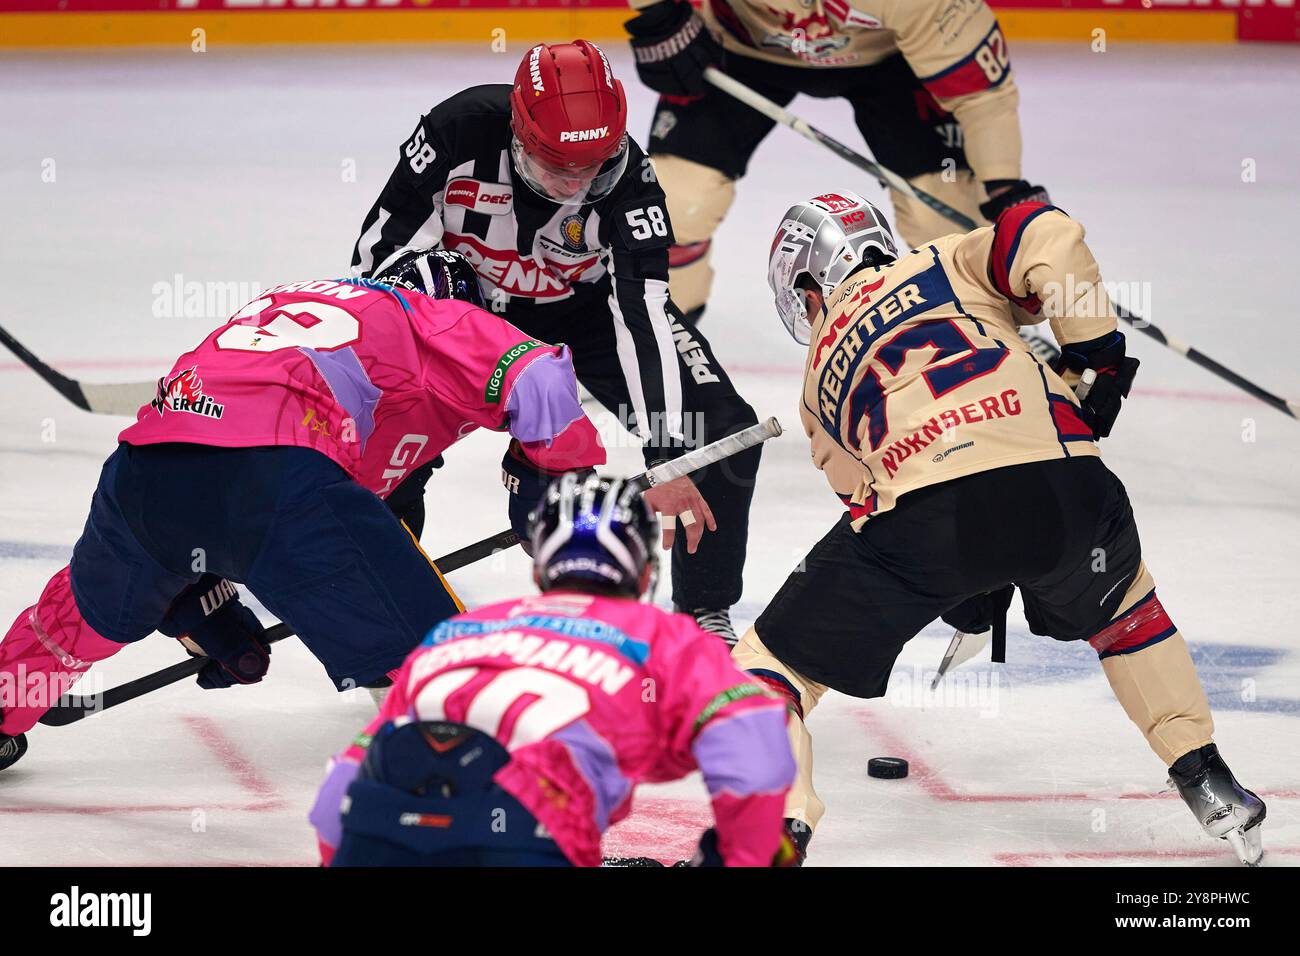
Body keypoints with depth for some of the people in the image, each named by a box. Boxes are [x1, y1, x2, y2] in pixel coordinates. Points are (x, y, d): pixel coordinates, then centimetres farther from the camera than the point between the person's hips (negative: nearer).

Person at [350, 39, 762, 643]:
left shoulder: (626, 179, -32)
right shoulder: (461, 130, -33)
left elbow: (644, 316, -38)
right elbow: (380, 250, -21)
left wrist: (664, 460, -44)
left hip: (586, 308, 0)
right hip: (466, 296, 0)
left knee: (722, 432, -15)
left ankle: (704, 611, 7)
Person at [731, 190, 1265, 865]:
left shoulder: (821, 380, 31)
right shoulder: (944, 265, 27)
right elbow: (1047, 238, 7)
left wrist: (967, 597, 42)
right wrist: (1096, 354, 13)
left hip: (923, 515, -2)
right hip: (1062, 481, 2)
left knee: (776, 657, 14)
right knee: (1121, 601, 35)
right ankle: (1207, 785, 33)